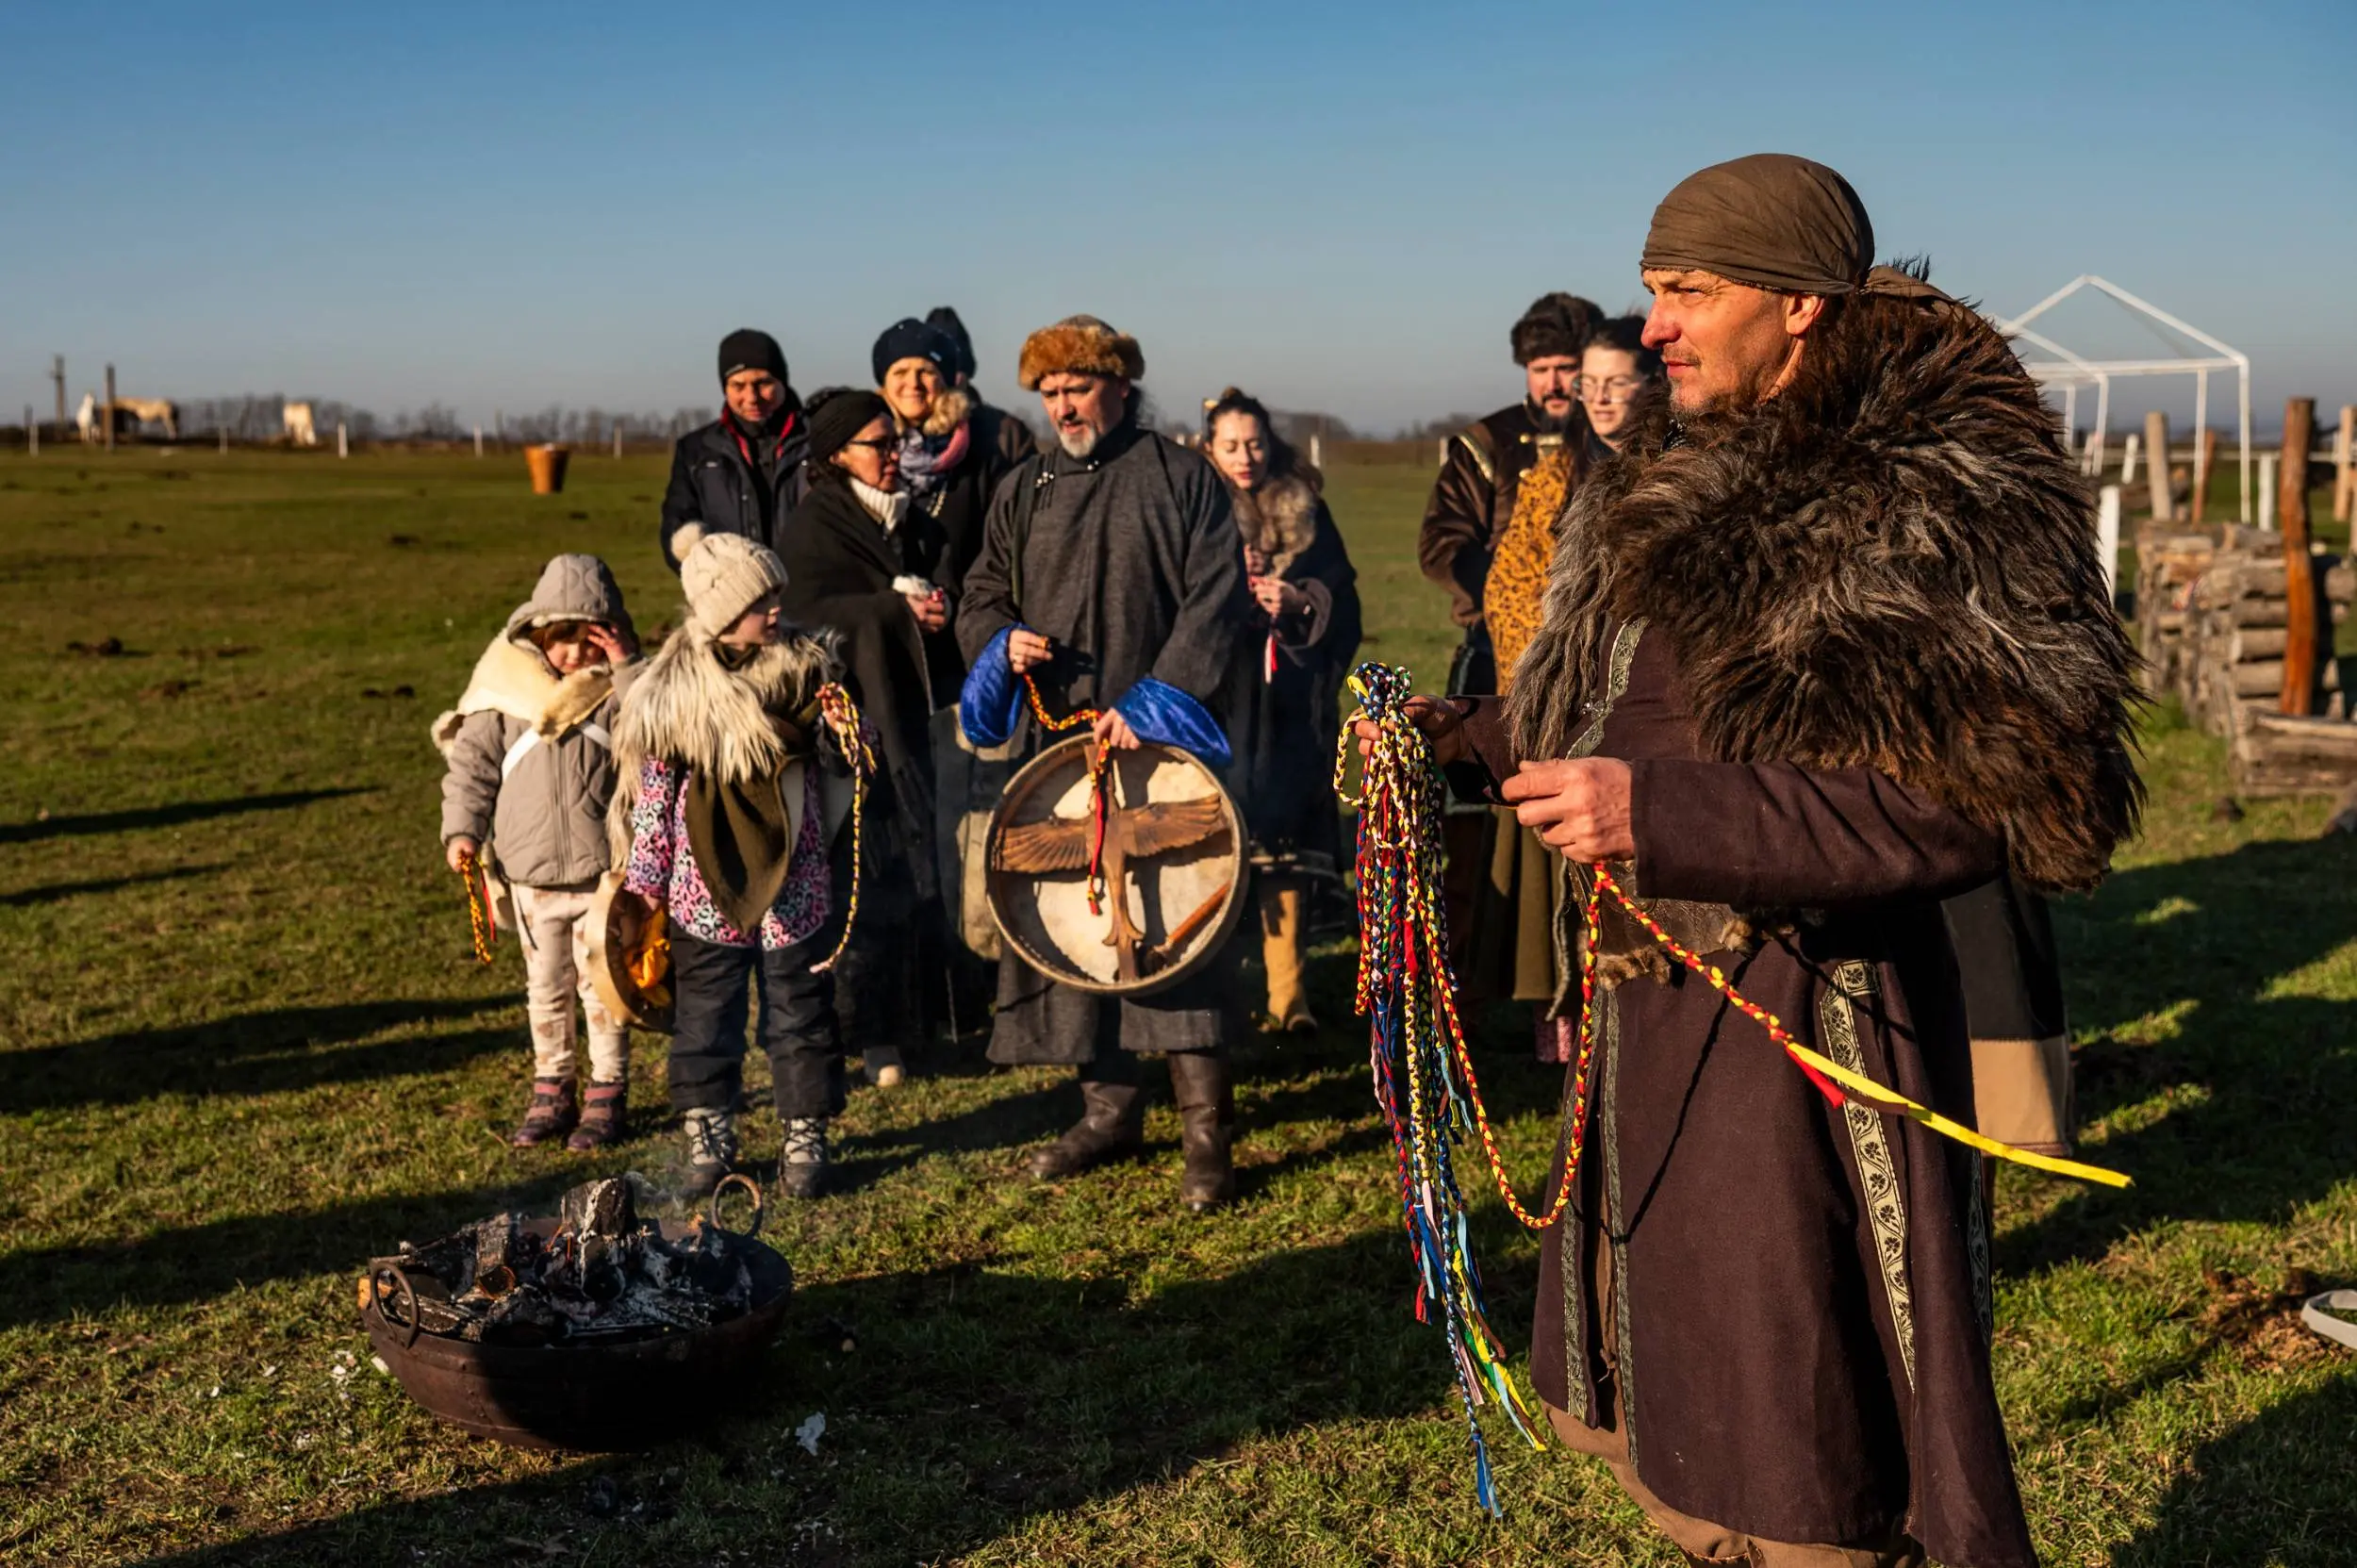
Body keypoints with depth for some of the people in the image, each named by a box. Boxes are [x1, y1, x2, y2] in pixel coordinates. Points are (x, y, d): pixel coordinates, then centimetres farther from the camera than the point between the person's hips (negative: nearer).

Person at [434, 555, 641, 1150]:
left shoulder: (619, 686, -4)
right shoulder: (507, 688, 0)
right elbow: (472, 764, 5)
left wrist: (628, 671, -22)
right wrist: (462, 830, -4)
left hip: (602, 873, -3)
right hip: (531, 874, 3)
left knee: (601, 985, 5)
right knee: (545, 989, 15)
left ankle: (607, 1097, 17)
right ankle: (551, 1093, 28)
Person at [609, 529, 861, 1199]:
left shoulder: (806, 668, -3)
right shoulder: (671, 691, -7)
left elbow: (839, 764, 10)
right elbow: (652, 792, -1)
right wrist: (644, 887, 1)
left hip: (795, 887, 1)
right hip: (706, 891, -1)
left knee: (801, 1014, 8)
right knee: (704, 1018, 11)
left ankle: (805, 1139, 22)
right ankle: (707, 1135, 27)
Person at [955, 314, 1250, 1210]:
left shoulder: (1181, 480, 1)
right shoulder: (1022, 494, 16)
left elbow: (1216, 601, -6)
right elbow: (981, 597, 21)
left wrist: (1150, 701, -15)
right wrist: (1004, 640, -3)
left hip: (1156, 741, -5)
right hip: (1052, 741, 5)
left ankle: (1205, 1128, -3)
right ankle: (1108, 1107, 20)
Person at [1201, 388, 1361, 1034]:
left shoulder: (1305, 512, 12)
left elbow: (1342, 597, 8)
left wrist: (1299, 602, -10)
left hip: (1287, 707, 1)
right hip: (1216, 702, -1)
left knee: (1284, 847, -3)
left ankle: (1286, 992, 2)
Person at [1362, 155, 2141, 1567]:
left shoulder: (1917, 510, -15)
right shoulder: (1681, 493, 13)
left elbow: (1953, 812, -23)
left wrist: (1663, 817, -29)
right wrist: (1462, 738, 11)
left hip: (1802, 1034, -9)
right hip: (1651, 1019, 9)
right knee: (1682, 1454, 21)